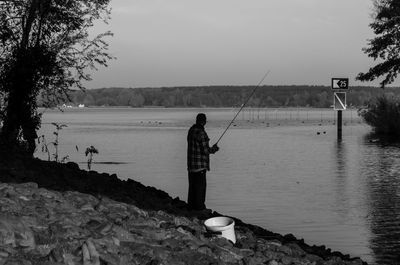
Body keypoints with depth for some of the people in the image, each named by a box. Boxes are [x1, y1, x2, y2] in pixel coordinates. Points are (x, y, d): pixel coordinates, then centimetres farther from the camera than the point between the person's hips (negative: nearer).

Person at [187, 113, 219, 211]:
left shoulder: (191, 130, 9)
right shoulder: (200, 132, -20)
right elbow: (205, 150, -20)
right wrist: (214, 149, 0)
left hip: (191, 164, 9)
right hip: (200, 164, -9)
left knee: (192, 185, 15)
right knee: (200, 185, -2)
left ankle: (191, 205, 20)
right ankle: (199, 206, 0)